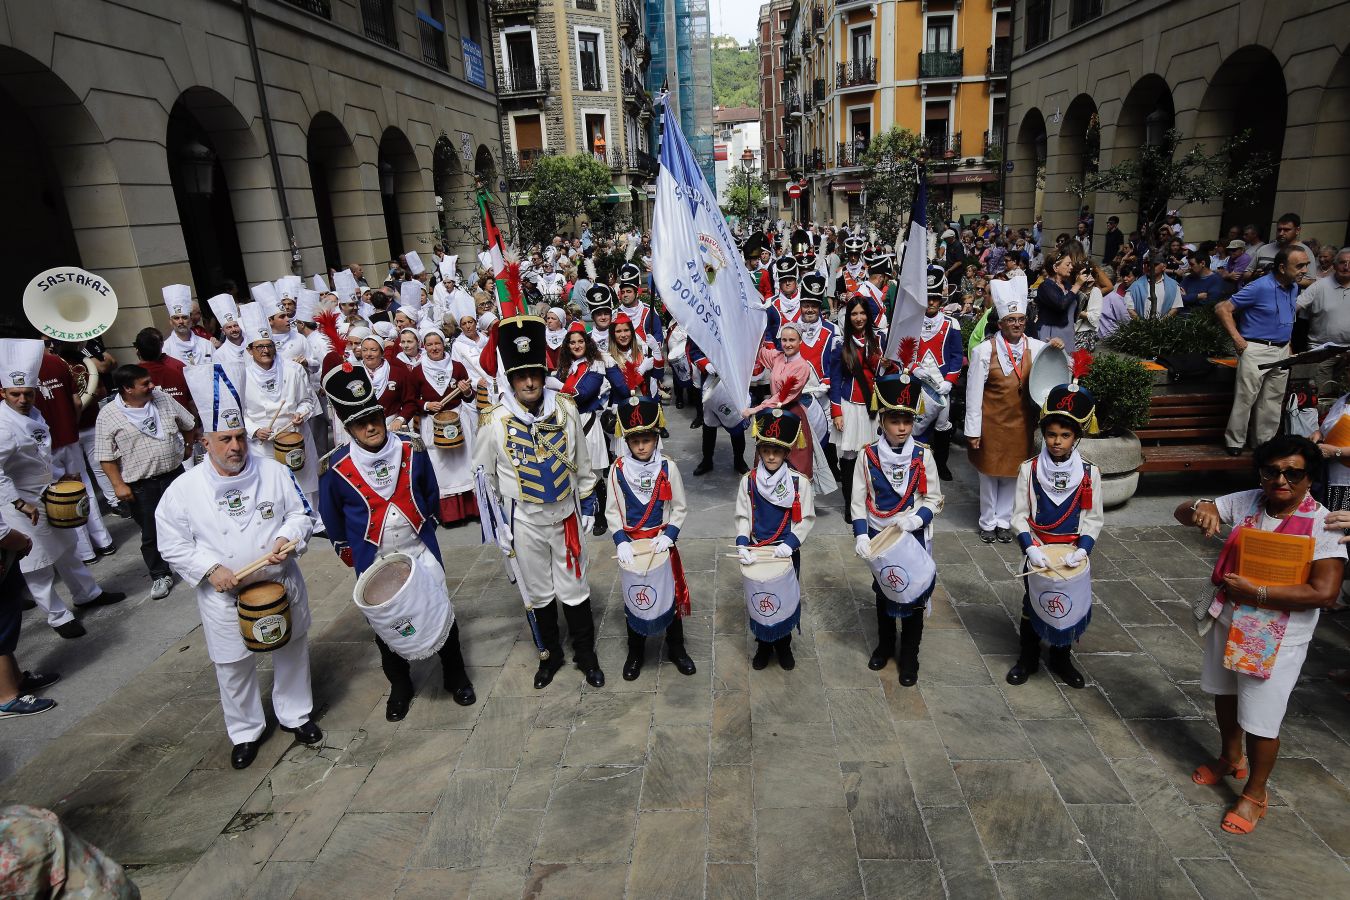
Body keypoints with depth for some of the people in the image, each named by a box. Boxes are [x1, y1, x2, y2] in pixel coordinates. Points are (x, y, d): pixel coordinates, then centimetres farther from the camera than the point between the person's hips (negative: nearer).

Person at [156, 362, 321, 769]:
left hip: (283, 586, 1)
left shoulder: (274, 472, -6)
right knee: (234, 668, 13)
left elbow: (301, 514, 2)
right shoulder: (184, 490, -9)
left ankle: (296, 714, 39)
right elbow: (173, 545, -4)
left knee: (291, 654, 17)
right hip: (224, 598, -1)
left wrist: (288, 538, -18)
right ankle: (245, 732, 36)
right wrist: (210, 570, -17)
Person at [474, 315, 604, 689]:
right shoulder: (496, 421, -14)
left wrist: (587, 502, 7)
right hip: (524, 521, 0)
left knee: (574, 589, 12)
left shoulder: (565, 409, -10)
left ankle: (586, 654, 32)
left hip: (565, 514, 1)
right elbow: (483, 473, 0)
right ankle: (551, 654, 37)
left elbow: (581, 461, 2)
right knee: (538, 592, 16)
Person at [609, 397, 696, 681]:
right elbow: (613, 511, -4)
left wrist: (668, 536, -15)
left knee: (671, 594, 10)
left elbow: (678, 509, -2)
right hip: (631, 543, 0)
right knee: (633, 597, 12)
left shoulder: (668, 468, -8)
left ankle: (676, 649, 31)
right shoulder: (618, 470, -8)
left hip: (662, 542, 0)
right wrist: (621, 541, -16)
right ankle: (635, 653, 31)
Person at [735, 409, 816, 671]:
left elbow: (807, 518, -7)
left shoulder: (799, 482, -9)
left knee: (786, 599, 12)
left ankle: (783, 645, 36)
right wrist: (742, 544, -18)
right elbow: (743, 517, -3)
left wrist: (790, 544, -20)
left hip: (787, 552, -1)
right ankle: (763, 645, 34)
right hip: (756, 551, 1)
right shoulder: (749, 481, -5)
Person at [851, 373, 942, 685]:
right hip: (879, 537, 1)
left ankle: (909, 656, 28)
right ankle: (885, 645, 41)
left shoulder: (923, 456, -9)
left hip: (914, 538, -1)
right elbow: (859, 501, -8)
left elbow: (934, 500, -5)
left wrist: (915, 519, -23)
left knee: (914, 593, 10)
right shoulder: (869, 456, -10)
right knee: (883, 592, 19)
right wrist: (861, 536, -18)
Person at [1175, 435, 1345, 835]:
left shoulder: (1324, 524, -19)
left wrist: (1257, 592, -24)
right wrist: (1201, 508, -28)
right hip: (1228, 622, 5)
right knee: (1225, 694, 24)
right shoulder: (1246, 502, -7)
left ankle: (1254, 793, 31)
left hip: (1277, 639, -5)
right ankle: (1231, 757, 50)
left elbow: (1324, 592, -24)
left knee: (1261, 720, 7)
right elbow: (1181, 513, -5)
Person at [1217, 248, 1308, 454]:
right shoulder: (1259, 287, -15)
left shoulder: (1294, 287, 9)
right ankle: (1235, 442, 7)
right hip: (1256, 350, -7)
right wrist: (1237, 339, -17)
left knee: (1273, 402, 12)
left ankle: (1265, 442, 22)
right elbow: (1222, 309, -16)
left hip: (1282, 351, 7)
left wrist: (1287, 342, 17)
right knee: (1245, 399, -4)